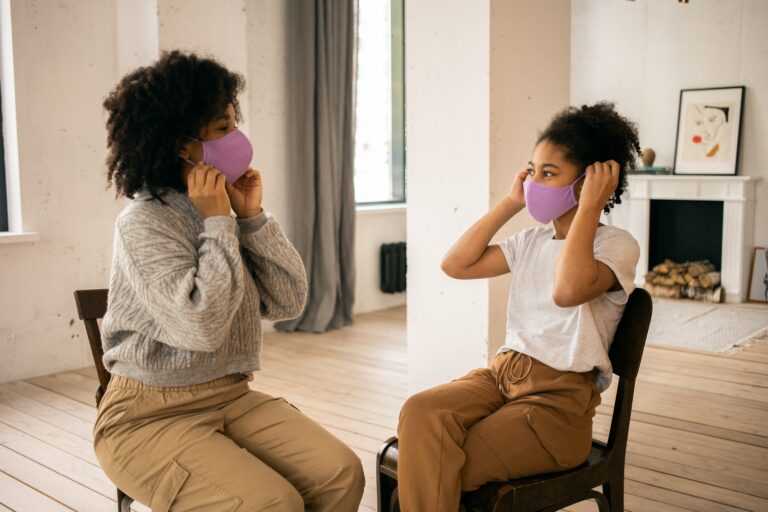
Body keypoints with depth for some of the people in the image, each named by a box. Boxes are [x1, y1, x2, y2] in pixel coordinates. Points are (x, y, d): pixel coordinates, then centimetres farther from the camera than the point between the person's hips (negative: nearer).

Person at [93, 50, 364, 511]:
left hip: (234, 397, 6)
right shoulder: (144, 223, -15)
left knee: (342, 474, -13)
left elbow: (288, 303, 2)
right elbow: (202, 327, -27)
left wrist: (254, 218, -7)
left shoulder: (225, 210, 5)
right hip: (152, 415, -6)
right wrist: (217, 224, -19)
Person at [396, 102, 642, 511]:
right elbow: (455, 265, 8)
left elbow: (567, 290, -29)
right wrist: (510, 204, 8)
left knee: (434, 471, -21)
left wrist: (589, 206, -18)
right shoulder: (532, 240, 14)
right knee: (420, 412, -26)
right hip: (503, 374, 6)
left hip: (559, 400, -6)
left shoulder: (617, 245, -7)